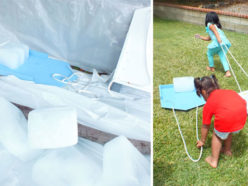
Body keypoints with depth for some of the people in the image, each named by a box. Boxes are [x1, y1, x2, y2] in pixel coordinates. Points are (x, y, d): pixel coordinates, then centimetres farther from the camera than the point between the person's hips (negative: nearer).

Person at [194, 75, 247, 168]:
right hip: (242, 115, 5)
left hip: (226, 118, -5)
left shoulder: (208, 105, 19)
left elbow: (205, 126, 26)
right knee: (228, 131, 35)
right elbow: (243, 102, 20)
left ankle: (214, 160, 34)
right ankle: (227, 150, 53)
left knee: (217, 136, 25)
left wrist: (202, 141, 41)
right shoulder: (229, 92, 30)